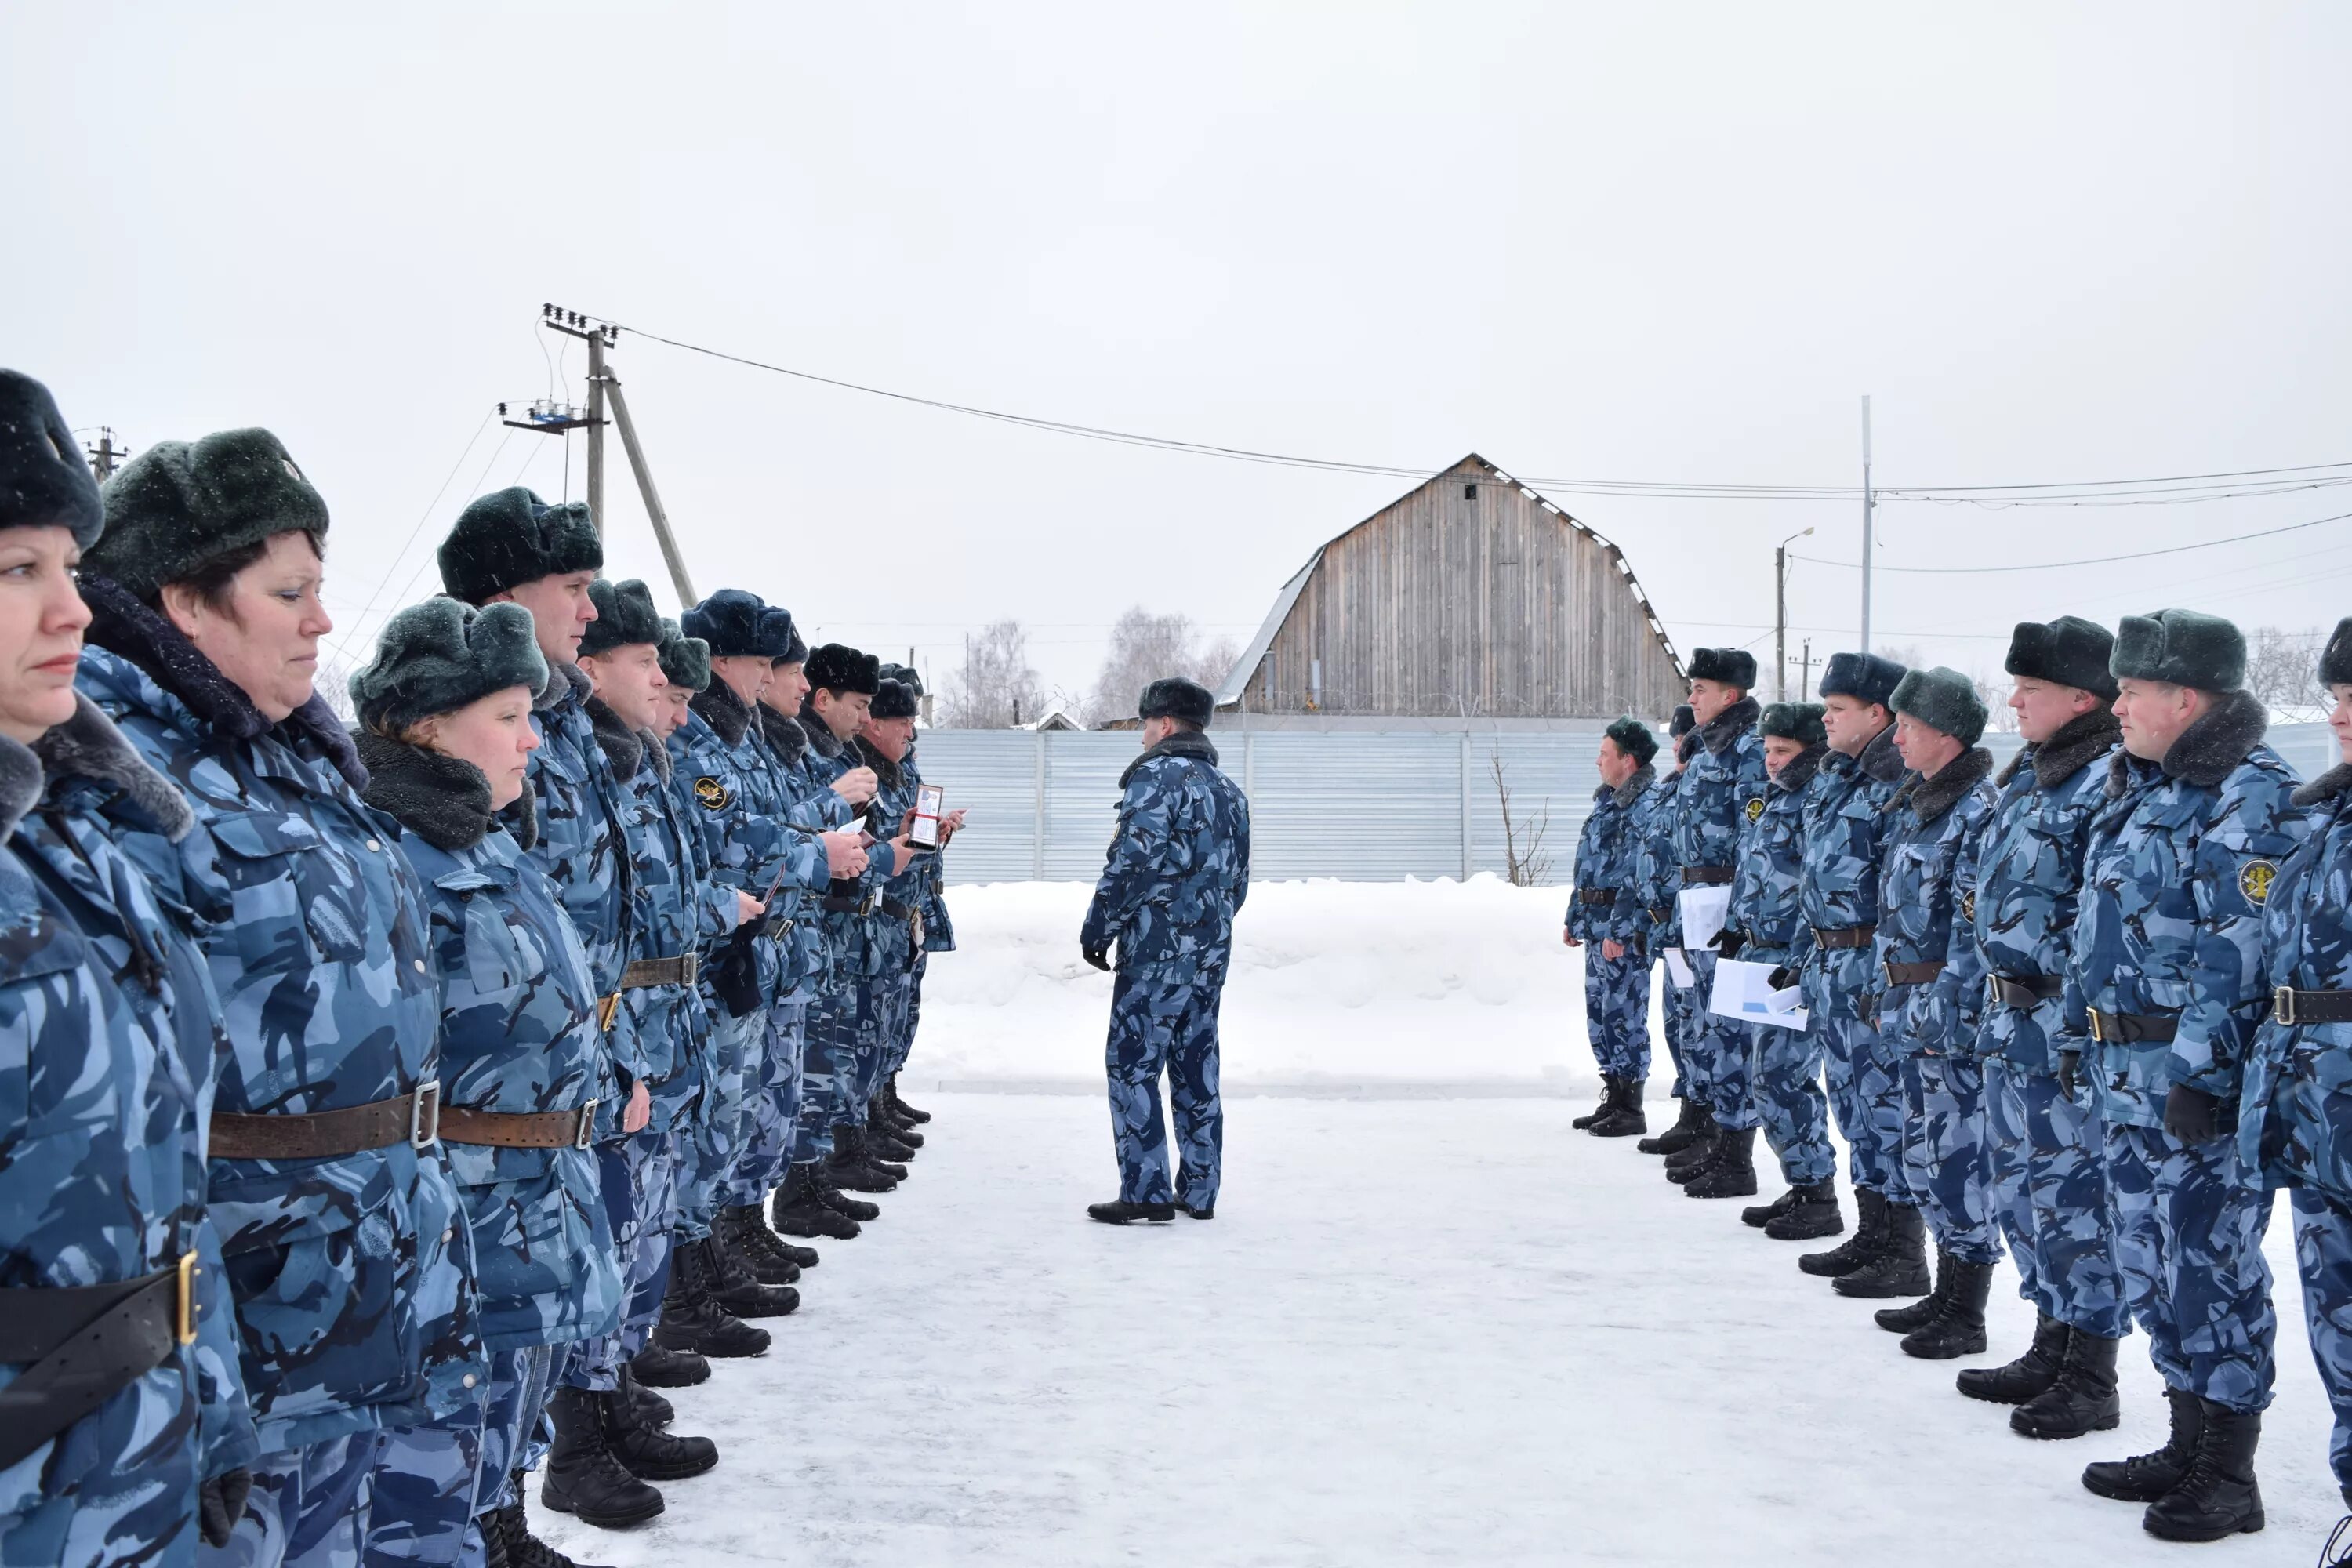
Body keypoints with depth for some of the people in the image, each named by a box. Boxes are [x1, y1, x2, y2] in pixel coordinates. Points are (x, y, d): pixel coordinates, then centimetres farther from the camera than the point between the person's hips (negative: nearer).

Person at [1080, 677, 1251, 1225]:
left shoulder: (1157, 774, -9)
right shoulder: (1227, 789, 18)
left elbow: (1134, 858, -17)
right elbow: (1239, 877, 21)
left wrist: (1097, 927, -10)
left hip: (1158, 948, -8)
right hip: (1212, 950, 9)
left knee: (1133, 1063, -5)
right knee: (1196, 1067, 12)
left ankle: (1146, 1193, -8)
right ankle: (1199, 1193, 15)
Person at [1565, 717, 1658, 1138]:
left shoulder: (1645, 805, -15)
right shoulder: (1608, 802, 17)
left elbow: (1637, 875, -21)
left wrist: (1619, 930, -23)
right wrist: (1575, 916, 22)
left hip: (1623, 929, -10)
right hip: (1596, 925, 10)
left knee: (1624, 1013, -5)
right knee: (1600, 1012, 13)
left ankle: (1630, 1109, 2)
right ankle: (1613, 1099, 22)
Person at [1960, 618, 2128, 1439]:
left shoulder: (2107, 782, -16)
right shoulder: (2029, 777, 15)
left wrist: (2080, 1018, -21)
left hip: (2065, 1028, -10)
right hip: (2012, 1020, 10)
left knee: (2072, 1195, -3)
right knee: (2022, 1188, 17)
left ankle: (2091, 1379, 7)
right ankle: (2051, 1350, 29)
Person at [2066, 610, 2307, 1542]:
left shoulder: (2251, 800, -15)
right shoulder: (2141, 790, 14)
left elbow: (2242, 955, -21)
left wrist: (2201, 1072, -23)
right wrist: (2089, 1039, 20)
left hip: (2198, 1083, -9)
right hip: (2129, 1079, 10)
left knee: (2208, 1266, -2)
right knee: (2150, 1262, 15)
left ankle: (2227, 1477, 9)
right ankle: (2189, 1445, 28)